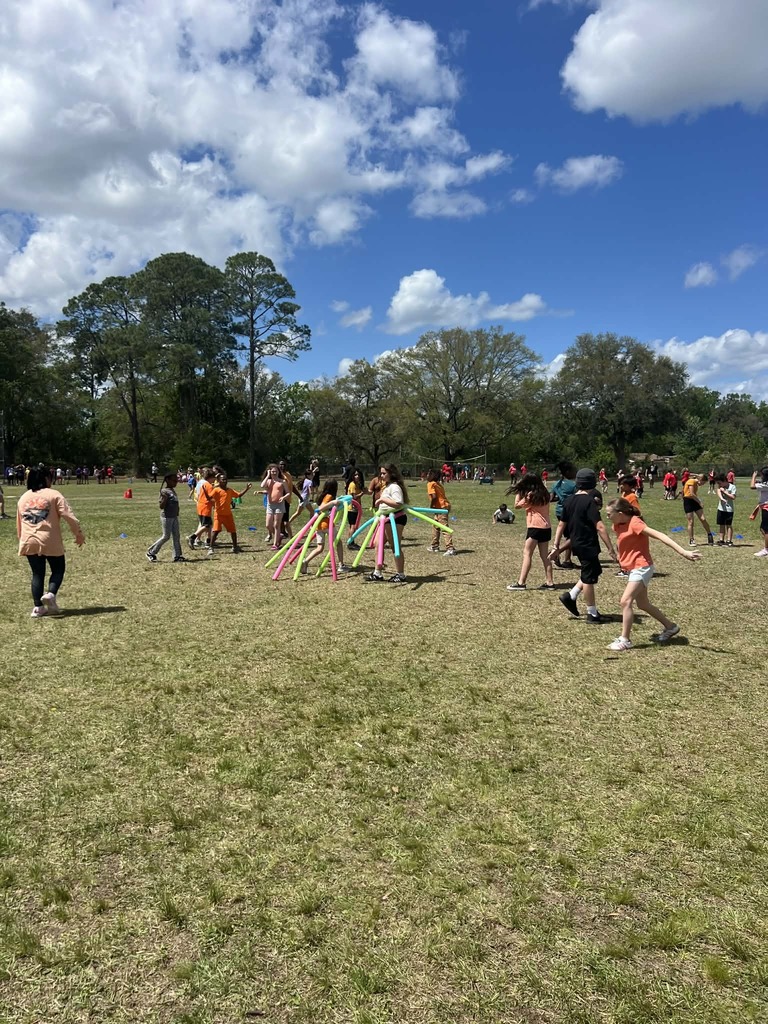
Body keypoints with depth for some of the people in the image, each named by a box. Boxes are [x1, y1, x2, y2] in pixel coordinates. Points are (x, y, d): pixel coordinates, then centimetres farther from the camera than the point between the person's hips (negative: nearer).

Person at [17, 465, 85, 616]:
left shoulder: (23, 498, 13)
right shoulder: (54, 495, -2)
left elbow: (19, 524, 19)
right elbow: (69, 517, -10)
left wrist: (22, 540, 29)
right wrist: (79, 534, -1)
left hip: (28, 542, 4)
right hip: (50, 542, -4)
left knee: (37, 574, 13)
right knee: (58, 569, 13)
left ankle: (38, 607, 8)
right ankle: (50, 594, -11)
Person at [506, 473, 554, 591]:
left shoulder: (530, 495, -10)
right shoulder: (544, 494, 10)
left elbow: (517, 505, -3)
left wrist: (518, 491, 2)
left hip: (535, 527, -7)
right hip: (546, 527, 7)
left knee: (527, 554, -5)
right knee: (544, 555, 11)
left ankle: (521, 583, -8)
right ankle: (549, 582, 11)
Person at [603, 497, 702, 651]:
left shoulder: (634, 523, -21)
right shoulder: (618, 525, 3)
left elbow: (659, 536, -28)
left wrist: (684, 552, -35)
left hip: (641, 568, -9)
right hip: (634, 569, 9)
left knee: (626, 601, -18)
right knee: (643, 604, 18)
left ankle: (624, 640, -10)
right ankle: (670, 627, 37)